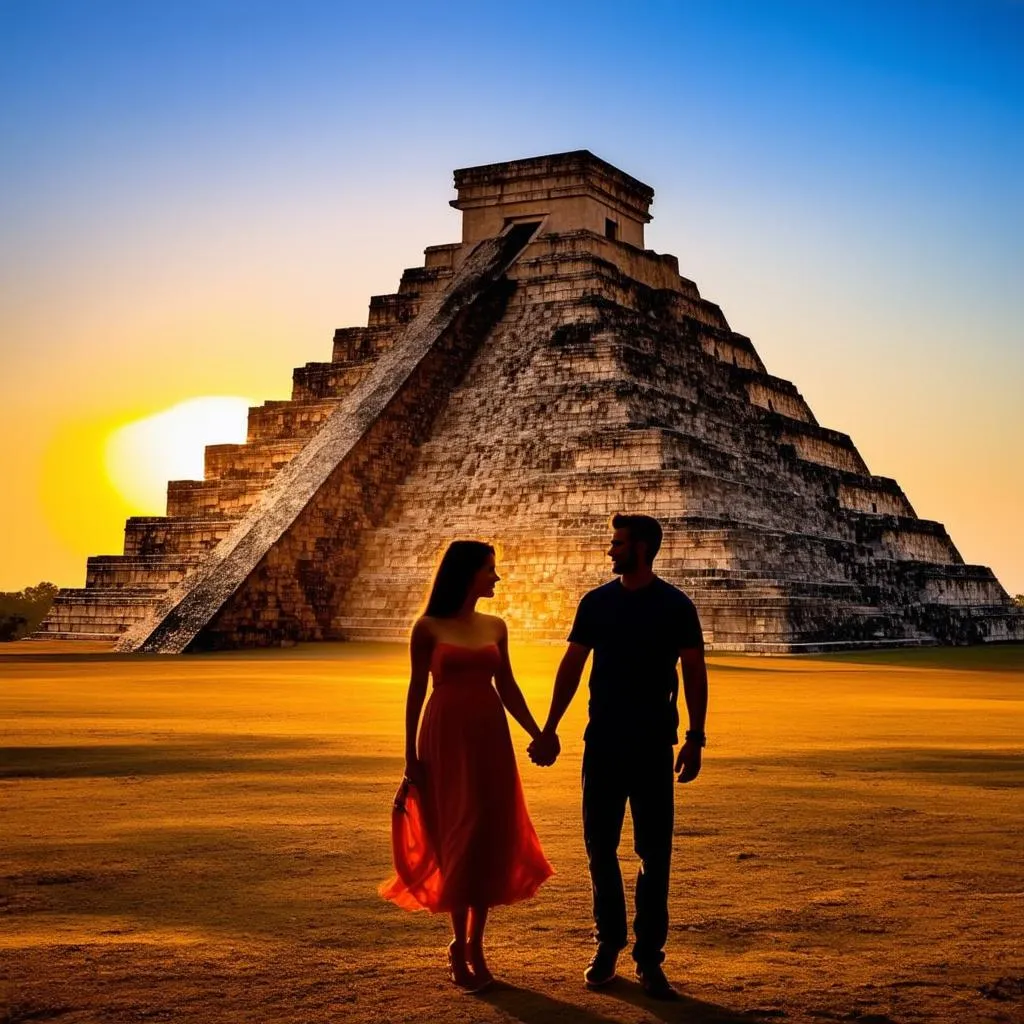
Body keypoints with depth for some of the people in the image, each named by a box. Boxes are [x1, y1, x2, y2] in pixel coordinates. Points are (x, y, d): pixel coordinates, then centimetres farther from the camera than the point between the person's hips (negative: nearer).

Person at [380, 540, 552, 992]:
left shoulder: (495, 627, 8)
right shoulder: (429, 628, -3)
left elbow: (507, 687, 12)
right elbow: (417, 691, -2)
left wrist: (537, 734, 3)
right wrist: (410, 756, -5)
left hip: (490, 738, 4)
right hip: (446, 738, -4)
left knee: (492, 839, 3)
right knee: (461, 837, -2)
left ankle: (475, 944, 15)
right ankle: (459, 946, 12)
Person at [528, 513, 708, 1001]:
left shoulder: (676, 606, -3)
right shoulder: (596, 602, 5)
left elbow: (695, 674, -2)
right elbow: (571, 666, 8)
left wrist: (695, 738, -9)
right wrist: (549, 729, 4)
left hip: (653, 745, -2)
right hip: (602, 742, 3)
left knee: (655, 851, 0)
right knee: (599, 844, 6)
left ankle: (649, 958, 8)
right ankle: (608, 943, 21)